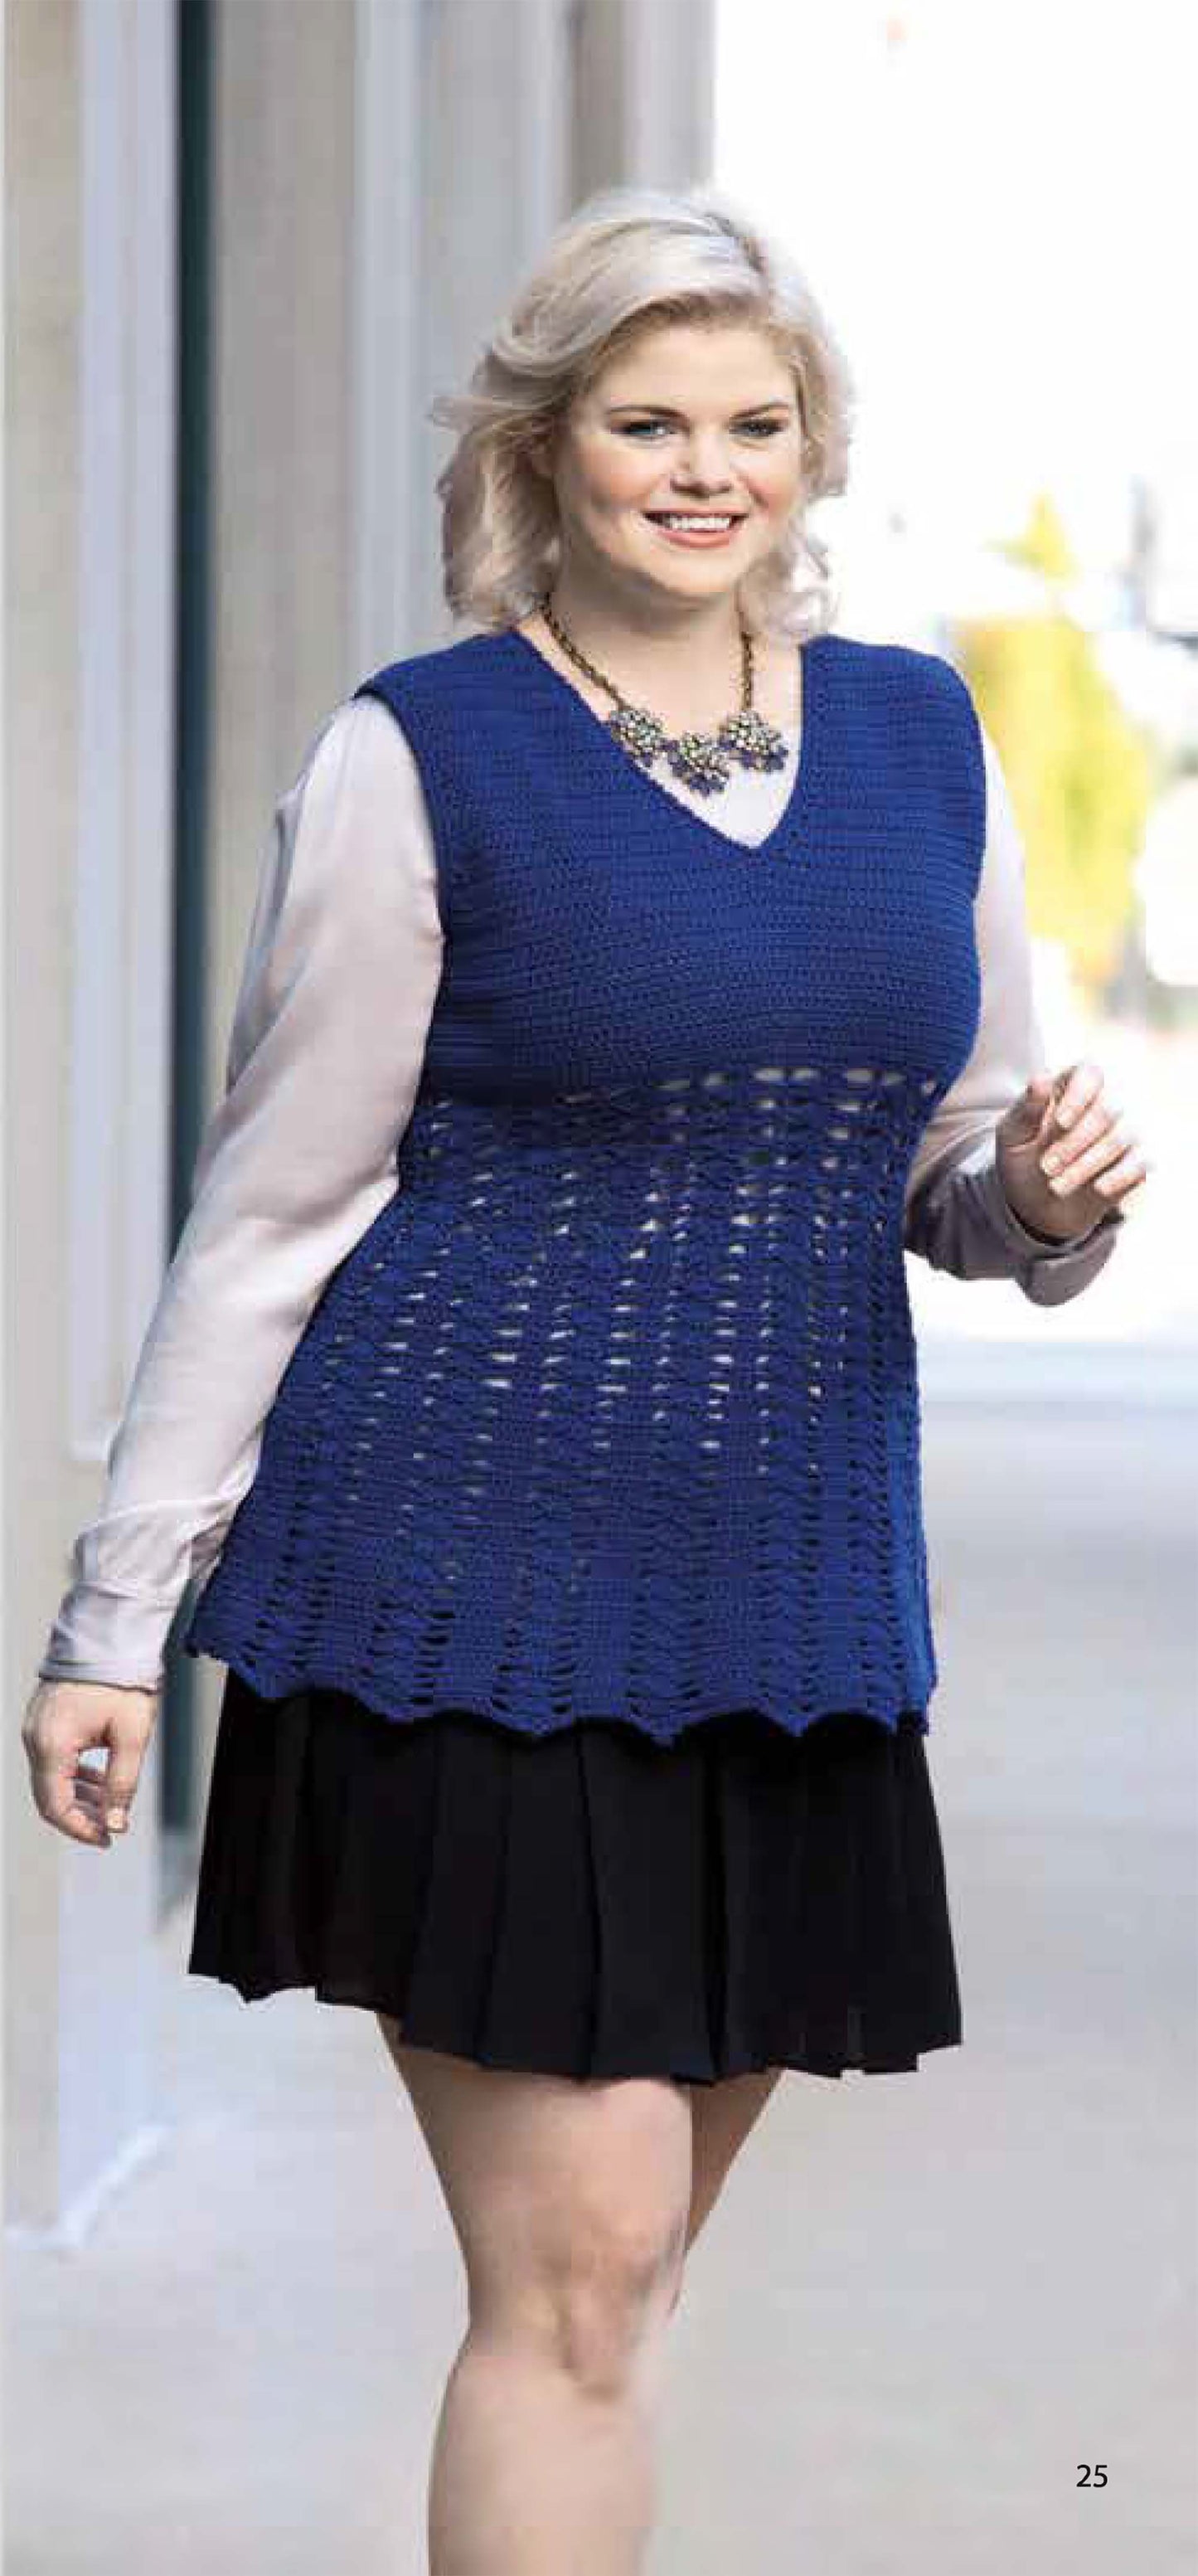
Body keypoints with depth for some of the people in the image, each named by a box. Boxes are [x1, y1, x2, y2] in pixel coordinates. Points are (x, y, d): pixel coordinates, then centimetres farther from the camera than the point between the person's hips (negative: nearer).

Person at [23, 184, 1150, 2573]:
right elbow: (267, 1209, -1)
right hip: (479, 1580, -5)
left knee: (607, 2268, 11)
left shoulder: (919, 736, 10)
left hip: (788, 1609, 5)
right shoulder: (422, 755, -3)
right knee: (578, 2267, -8)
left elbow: (961, 1183, 19)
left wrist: (1047, 1195, -4)